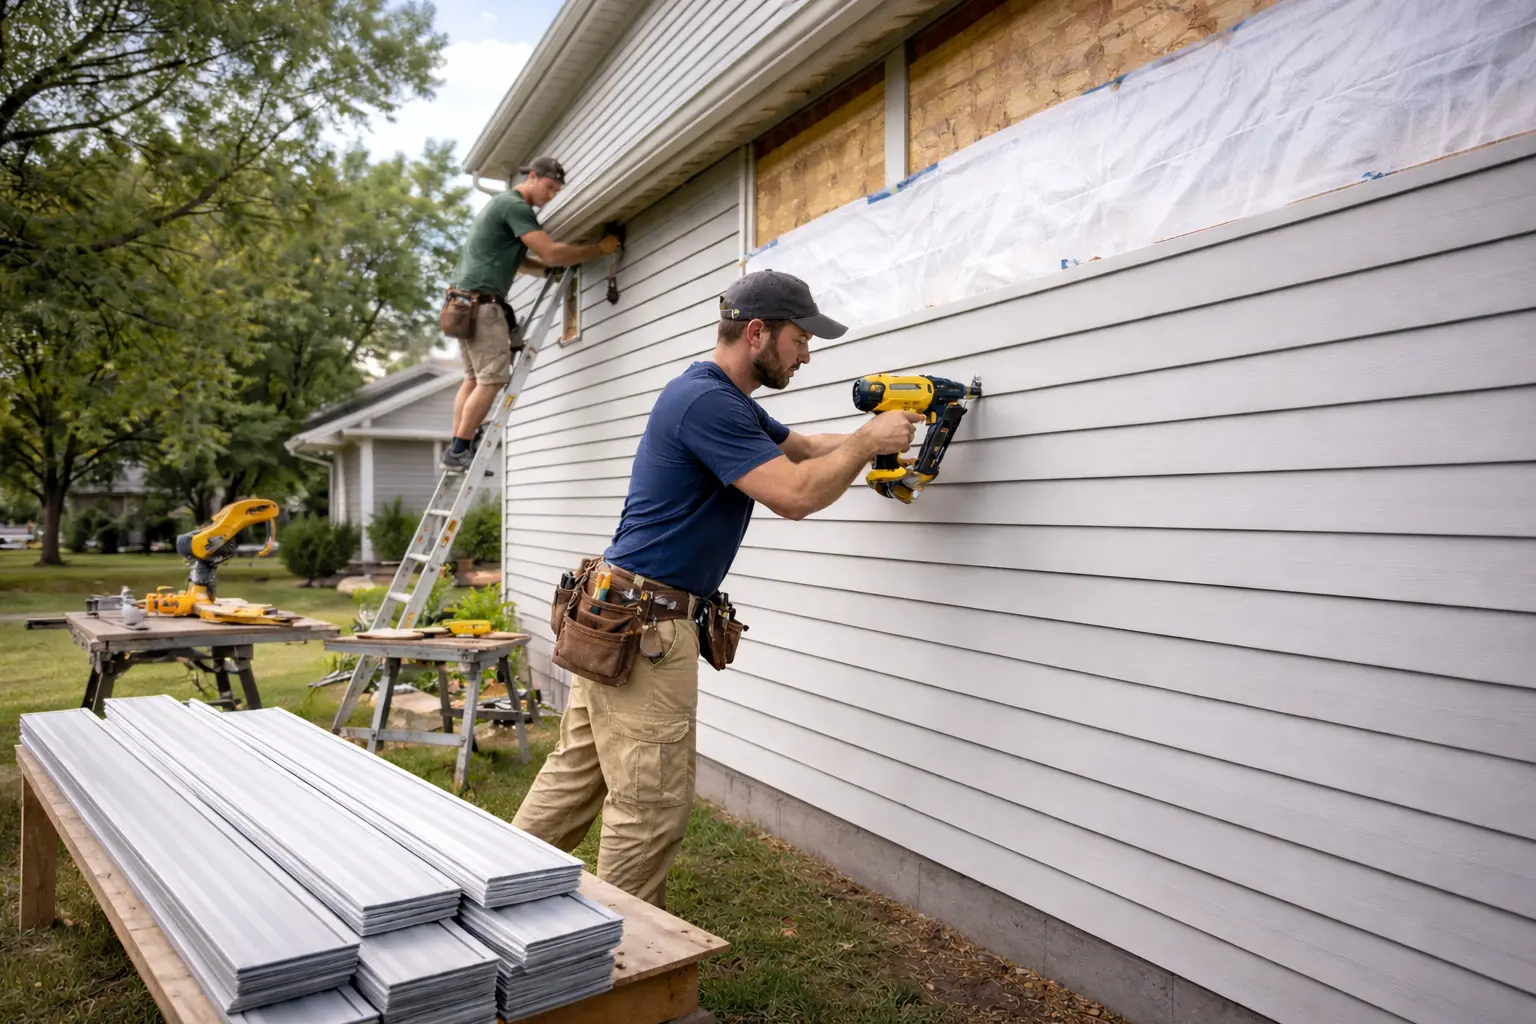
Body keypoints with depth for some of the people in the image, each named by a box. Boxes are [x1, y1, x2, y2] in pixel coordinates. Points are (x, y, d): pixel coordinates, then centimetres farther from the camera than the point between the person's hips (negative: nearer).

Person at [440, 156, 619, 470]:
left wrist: (550, 268, 11)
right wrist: (601, 248, -10)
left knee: (474, 378, 11)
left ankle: (456, 449, 11)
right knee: (493, 378, -10)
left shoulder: (504, 203, 23)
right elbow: (551, 252, -18)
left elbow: (516, 260, 27)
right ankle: (459, 449, -7)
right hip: (480, 300, -11)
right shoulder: (515, 205, -11)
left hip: (465, 300, 11)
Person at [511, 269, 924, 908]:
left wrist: (873, 436, 12)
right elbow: (794, 495, -23)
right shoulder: (706, 401, -18)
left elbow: (801, 446, 27)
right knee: (651, 806, 0)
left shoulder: (730, 403, 15)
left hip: (615, 619, 10)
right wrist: (867, 442, -9)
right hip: (642, 627, -10)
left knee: (577, 773, 19)